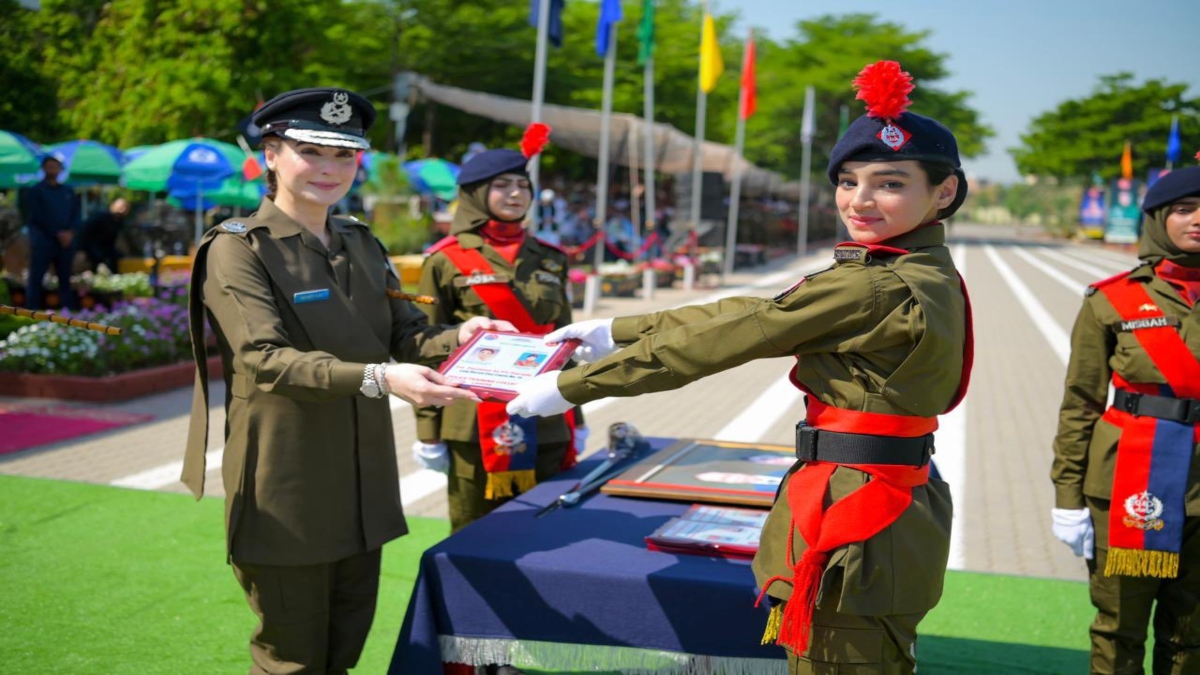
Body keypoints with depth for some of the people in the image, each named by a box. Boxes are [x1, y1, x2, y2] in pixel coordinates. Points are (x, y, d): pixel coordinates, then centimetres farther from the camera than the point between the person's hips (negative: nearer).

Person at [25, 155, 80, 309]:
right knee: (36, 279, -6)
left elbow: (76, 214, 10)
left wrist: (70, 232, -8)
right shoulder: (35, 191, 3)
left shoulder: (68, 191, 17)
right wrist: (58, 234, -13)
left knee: (65, 279, 6)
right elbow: (38, 217, -6)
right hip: (43, 240, -4)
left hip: (66, 241, 4)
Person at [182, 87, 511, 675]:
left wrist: (457, 338, -15)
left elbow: (403, 331, 7)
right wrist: (377, 379, -35)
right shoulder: (238, 248, -10)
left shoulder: (361, 244, 11)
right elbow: (265, 359, -23)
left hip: (363, 479, 6)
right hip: (287, 488, -6)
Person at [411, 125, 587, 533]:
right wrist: (428, 434, -5)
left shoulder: (548, 260, 12)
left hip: (546, 427, 4)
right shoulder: (447, 261, -2)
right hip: (478, 428, -4)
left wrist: (576, 420, 17)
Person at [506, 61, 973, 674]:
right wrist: (616, 330, 14)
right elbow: (758, 313, 11)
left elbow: (721, 340, -18)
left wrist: (572, 386, -11)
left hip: (852, 520, -10)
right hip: (897, 509, 10)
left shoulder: (871, 289, -21)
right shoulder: (929, 276, 9)